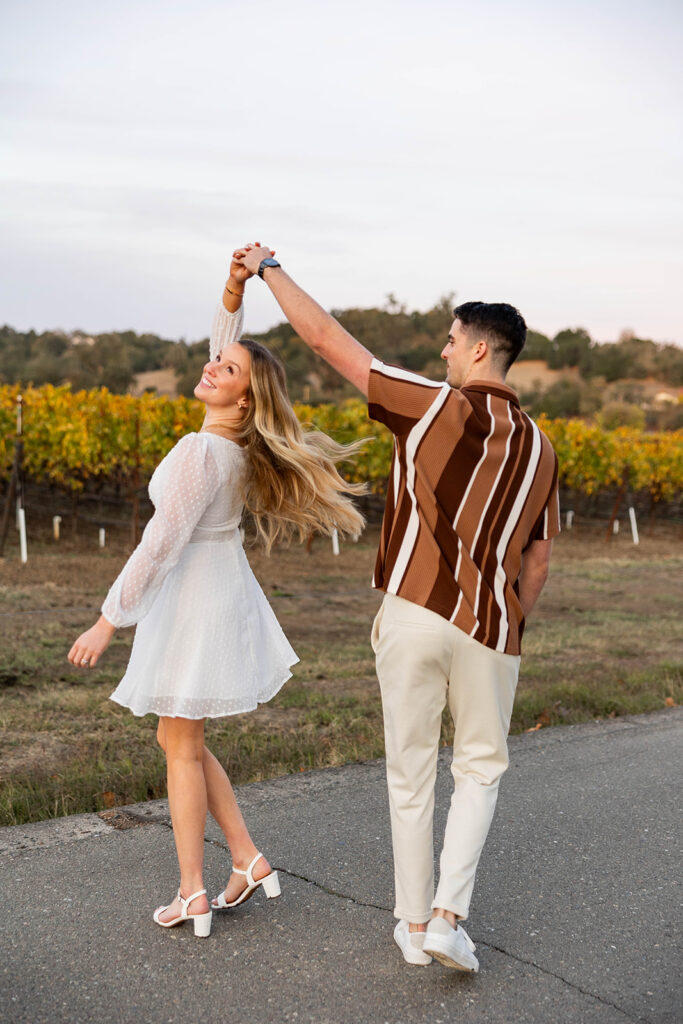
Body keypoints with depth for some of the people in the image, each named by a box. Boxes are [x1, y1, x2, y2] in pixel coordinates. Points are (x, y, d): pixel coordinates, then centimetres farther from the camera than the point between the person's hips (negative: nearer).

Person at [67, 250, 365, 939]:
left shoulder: (201, 452, -23)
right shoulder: (241, 438, 1)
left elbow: (160, 545, -22)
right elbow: (221, 341, 14)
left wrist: (108, 621, -17)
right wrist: (235, 287, 0)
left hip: (193, 601, -8)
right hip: (221, 591, 8)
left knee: (181, 746, 3)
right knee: (181, 741, 17)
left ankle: (192, 894, 12)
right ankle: (248, 861, 19)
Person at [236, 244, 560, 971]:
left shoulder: (436, 405, -5)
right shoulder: (539, 449, 9)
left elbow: (326, 338, -4)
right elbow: (536, 566, 13)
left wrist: (271, 269, 8)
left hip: (413, 614, -3)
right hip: (489, 628, 3)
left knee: (410, 772, 12)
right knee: (480, 768, 19)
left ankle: (414, 923, 23)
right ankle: (448, 915, 7)